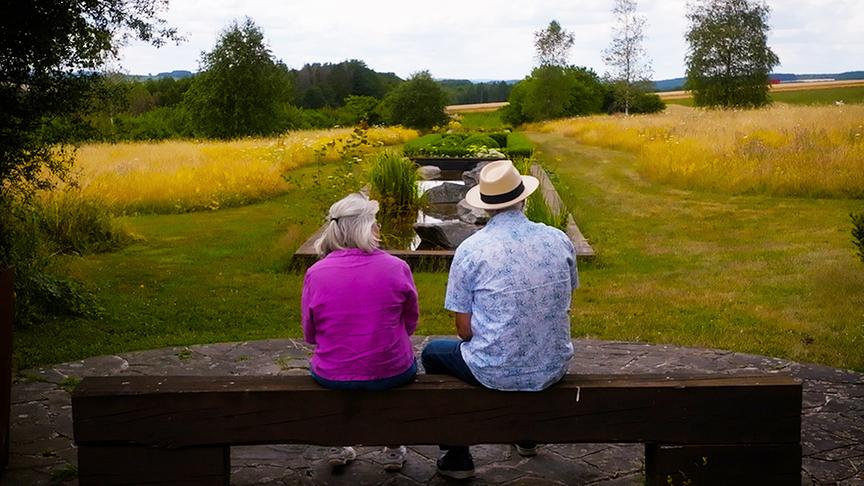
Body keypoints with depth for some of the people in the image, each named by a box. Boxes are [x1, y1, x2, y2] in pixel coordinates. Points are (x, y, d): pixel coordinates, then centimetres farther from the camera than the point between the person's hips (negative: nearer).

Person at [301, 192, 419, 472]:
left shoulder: (315, 273, -11)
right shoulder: (397, 268, -12)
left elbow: (309, 335, 1)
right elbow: (411, 323, 2)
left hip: (332, 377, 1)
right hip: (391, 375, -1)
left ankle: (337, 446, 40)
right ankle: (394, 450, 40)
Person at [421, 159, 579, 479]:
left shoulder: (470, 249, -15)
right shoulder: (559, 240, -4)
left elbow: (465, 329, -10)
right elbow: (564, 306, 9)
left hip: (496, 372, -4)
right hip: (555, 367, 4)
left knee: (433, 352, 26)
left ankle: (457, 459, 31)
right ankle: (526, 436, 53)